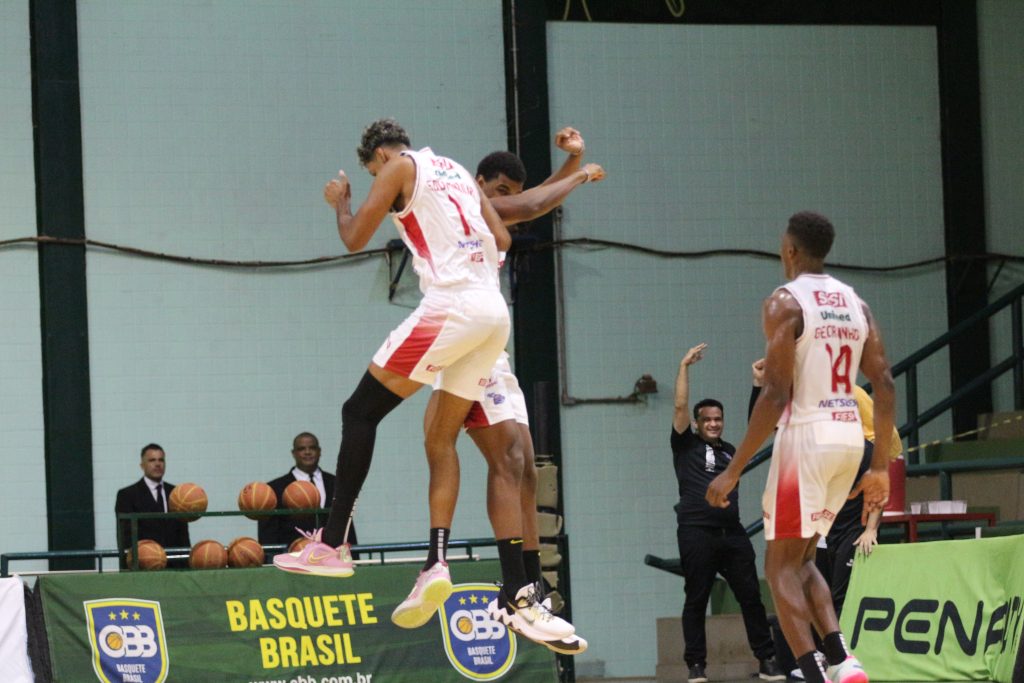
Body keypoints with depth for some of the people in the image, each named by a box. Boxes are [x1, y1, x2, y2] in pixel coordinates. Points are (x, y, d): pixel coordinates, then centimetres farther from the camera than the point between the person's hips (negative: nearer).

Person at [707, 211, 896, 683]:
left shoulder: (785, 302, -9)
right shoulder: (855, 303, 12)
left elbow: (776, 395, -16)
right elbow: (884, 386, 8)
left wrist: (733, 471, -13)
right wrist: (880, 467, 14)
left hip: (807, 435, -7)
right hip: (850, 436, 7)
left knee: (781, 565, 1)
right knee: (800, 558, 18)